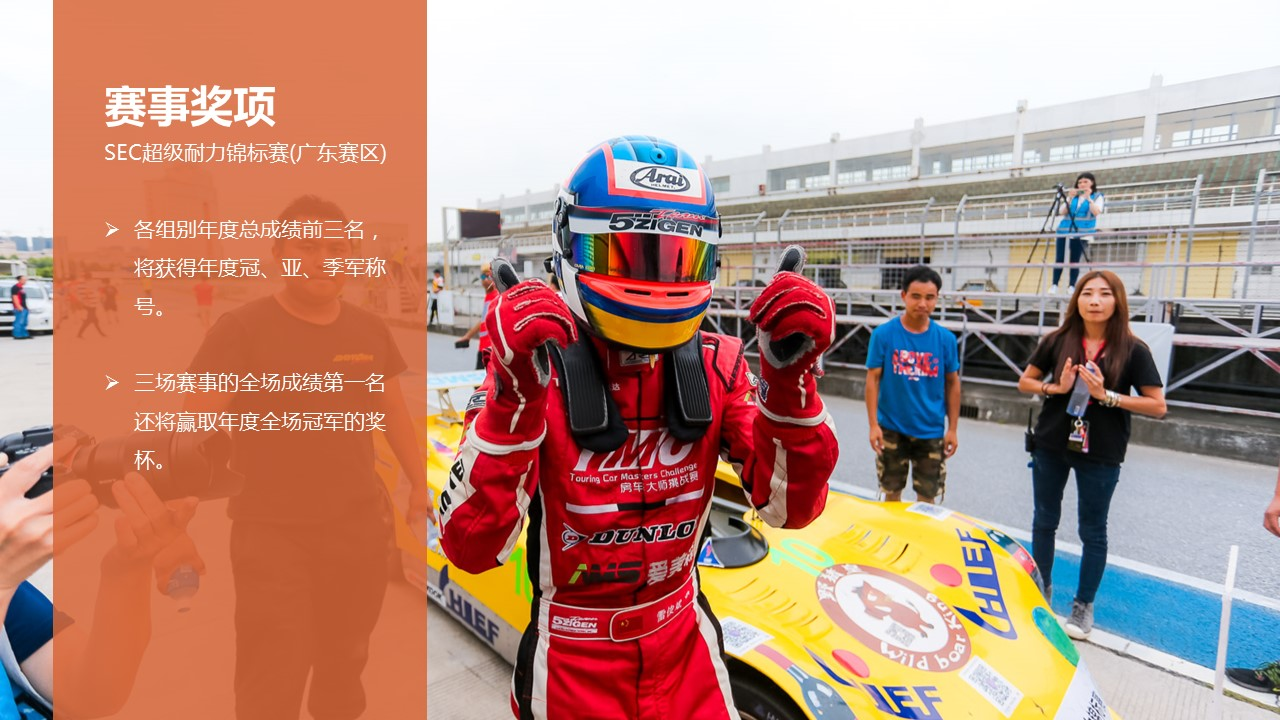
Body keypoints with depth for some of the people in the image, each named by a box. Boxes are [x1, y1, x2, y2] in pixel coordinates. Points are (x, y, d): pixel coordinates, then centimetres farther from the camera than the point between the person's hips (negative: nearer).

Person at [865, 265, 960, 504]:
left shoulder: (946, 338, -4)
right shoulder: (883, 334, -9)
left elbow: (952, 383, 4)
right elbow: (873, 379, -7)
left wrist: (952, 428, 2)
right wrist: (873, 424, -11)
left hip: (931, 431, 1)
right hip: (892, 428, -1)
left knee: (927, 497, 12)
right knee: (892, 492, 14)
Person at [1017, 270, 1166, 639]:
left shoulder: (1132, 350, -8)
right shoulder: (1057, 341, -3)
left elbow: (1157, 406, -8)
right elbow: (1025, 382, 6)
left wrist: (1107, 395, -20)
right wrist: (1056, 388, -12)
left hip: (1100, 454, -2)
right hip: (1051, 446, 2)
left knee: (1092, 531, 10)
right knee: (1044, 521, 14)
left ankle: (1083, 606, 26)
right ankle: (1041, 591, 32)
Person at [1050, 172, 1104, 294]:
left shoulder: (1097, 197, 8)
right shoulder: (1073, 196, 18)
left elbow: (1096, 212, -9)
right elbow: (1062, 212, 7)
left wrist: (1088, 198, -14)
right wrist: (1070, 198, -4)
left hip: (1081, 234, -3)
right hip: (1065, 231, 3)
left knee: (1075, 261, -6)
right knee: (1059, 259, -7)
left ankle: (1072, 287, -5)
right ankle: (1054, 285, -9)